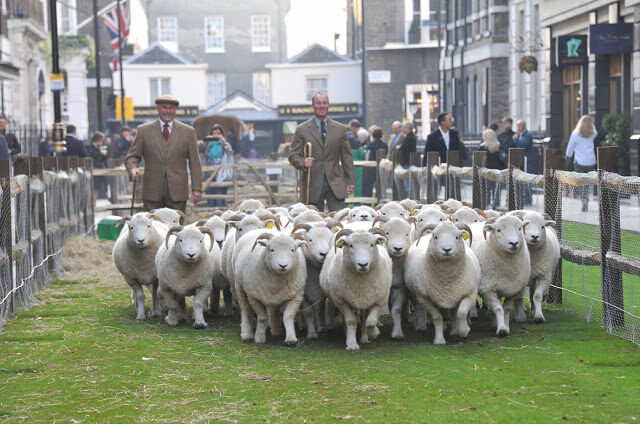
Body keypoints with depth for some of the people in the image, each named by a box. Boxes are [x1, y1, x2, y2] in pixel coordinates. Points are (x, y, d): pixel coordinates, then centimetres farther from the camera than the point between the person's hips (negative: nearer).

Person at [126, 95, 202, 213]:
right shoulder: (144, 130, 7)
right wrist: (133, 168, -15)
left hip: (177, 192, 0)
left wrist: (197, 189, 0)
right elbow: (132, 156, 8)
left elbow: (195, 163, 7)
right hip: (152, 193, 0)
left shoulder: (188, 131, 8)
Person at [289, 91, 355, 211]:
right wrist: (303, 162, -19)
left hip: (335, 183, 1)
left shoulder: (340, 129, 12)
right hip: (313, 186, -1)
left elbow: (347, 157, 13)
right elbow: (293, 155, 4)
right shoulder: (302, 130, 5)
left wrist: (351, 181, 8)